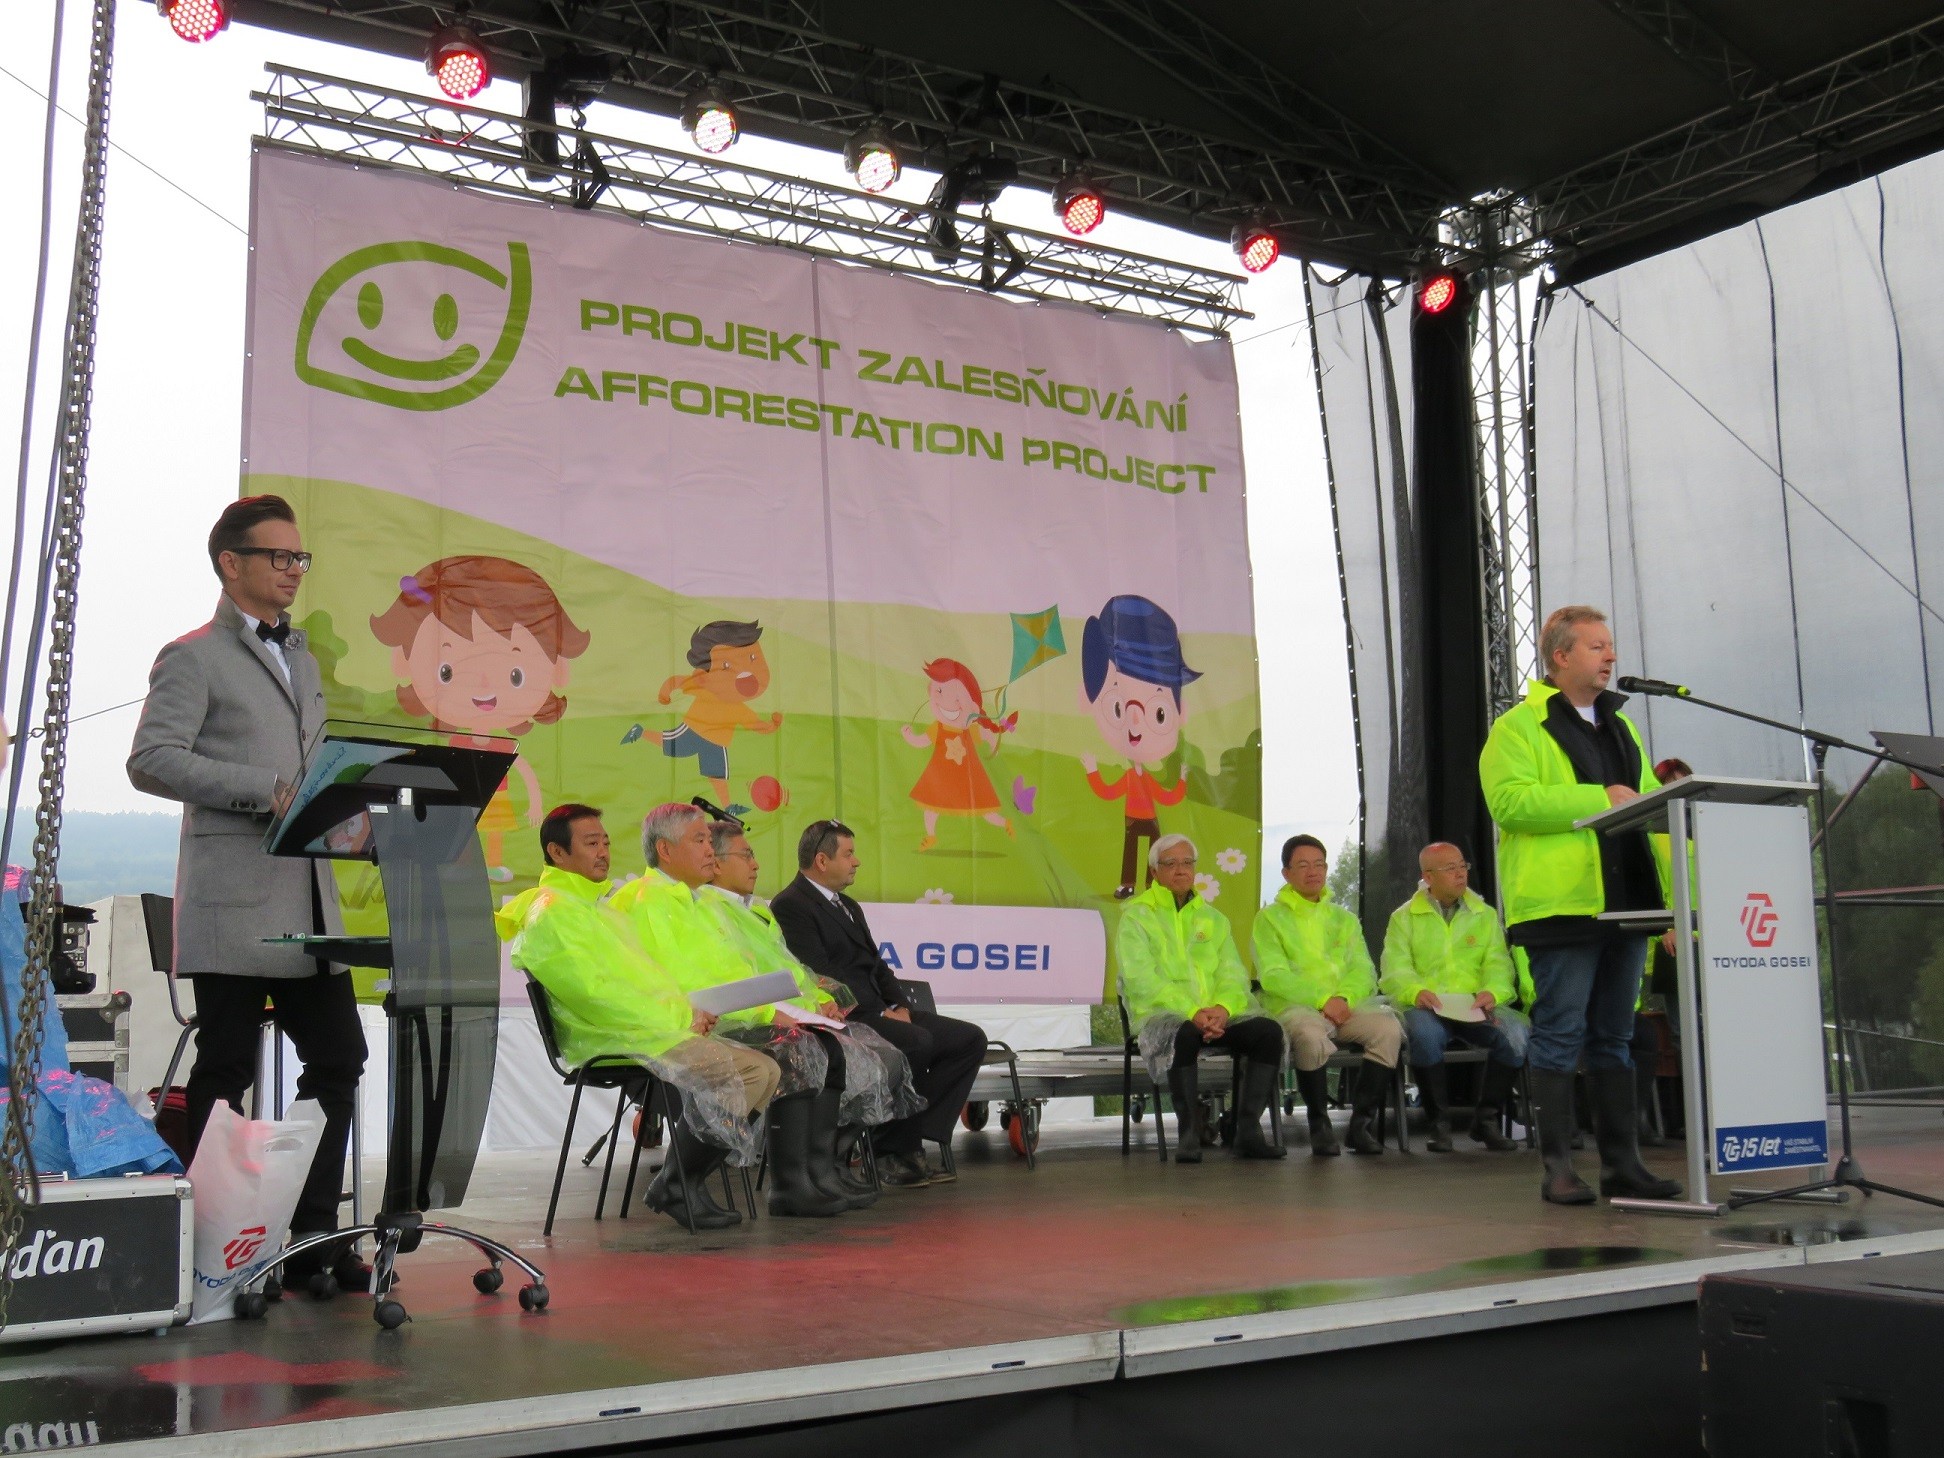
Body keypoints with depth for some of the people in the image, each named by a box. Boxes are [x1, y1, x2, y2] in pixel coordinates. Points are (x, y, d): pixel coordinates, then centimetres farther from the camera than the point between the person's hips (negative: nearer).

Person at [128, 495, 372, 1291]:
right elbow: (151, 761, -15)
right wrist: (268, 790, -21)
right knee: (228, 1070, -2)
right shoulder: (193, 657, -2)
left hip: (307, 899, 7)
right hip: (232, 903, -7)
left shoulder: (302, 659, 21)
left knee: (338, 1056, 5)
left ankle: (311, 1235, 14)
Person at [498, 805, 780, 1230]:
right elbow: (592, 992, -16)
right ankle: (672, 1186, -9)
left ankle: (688, 1180, 2)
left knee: (764, 1070, -2)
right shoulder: (549, 912, -6)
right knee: (723, 1076, -26)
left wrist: (687, 1011, 4)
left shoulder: (601, 906, 27)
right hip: (614, 1041, -10)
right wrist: (679, 1020, -14)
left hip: (661, 1030, 10)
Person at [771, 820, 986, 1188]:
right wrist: (880, 1013, -17)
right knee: (917, 1041, -33)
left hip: (878, 1011, 10)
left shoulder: (849, 907, 25)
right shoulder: (790, 906, -7)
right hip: (841, 1019, -10)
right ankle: (892, 1154, -16)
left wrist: (899, 1005, 2)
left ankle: (908, 1142, -9)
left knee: (970, 1038, -4)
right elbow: (820, 975, -16)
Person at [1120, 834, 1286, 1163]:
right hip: (1160, 1015, -5)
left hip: (1217, 1016, 5)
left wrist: (1222, 1008, -14)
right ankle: (1188, 1133, -29)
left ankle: (1248, 1130, -19)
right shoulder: (1135, 917, 5)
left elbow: (1234, 974, 10)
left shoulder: (1214, 919, 21)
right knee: (1184, 1034, -39)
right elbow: (1142, 980, -9)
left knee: (1269, 1031, -22)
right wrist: (1192, 1013, -22)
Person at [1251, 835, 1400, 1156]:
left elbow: (1364, 971, 11)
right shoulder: (1270, 917, 10)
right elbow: (1273, 976, -4)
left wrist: (1344, 997, -11)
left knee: (1388, 1028, -27)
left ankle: (1362, 1120, -16)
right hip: (1294, 1007, -4)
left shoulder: (1344, 918, 24)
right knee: (1311, 1034, -38)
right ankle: (1319, 1124, -19)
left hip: (1346, 1006, 4)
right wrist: (1322, 1000, -15)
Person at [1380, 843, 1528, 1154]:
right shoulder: (1404, 918, 12)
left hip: (1476, 1008, 2)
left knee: (1518, 1032, -29)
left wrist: (1492, 991, -16)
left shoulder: (1485, 915, 19)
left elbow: (1499, 964, 7)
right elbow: (1395, 968, 1)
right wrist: (1416, 991, -22)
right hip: (1427, 1007, -2)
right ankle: (1439, 1121, -17)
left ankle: (1486, 1118, -10)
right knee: (1424, 1033, -38)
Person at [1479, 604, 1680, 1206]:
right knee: (1560, 1035, -4)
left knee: (1614, 1037, 11)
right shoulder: (1520, 726, -3)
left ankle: (1621, 1161, 16)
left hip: (1623, 901, 7)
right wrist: (1598, 799, -17)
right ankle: (1557, 1167, 2)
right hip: (1561, 903, -7)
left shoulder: (1619, 725, 21)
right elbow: (1510, 800, -17)